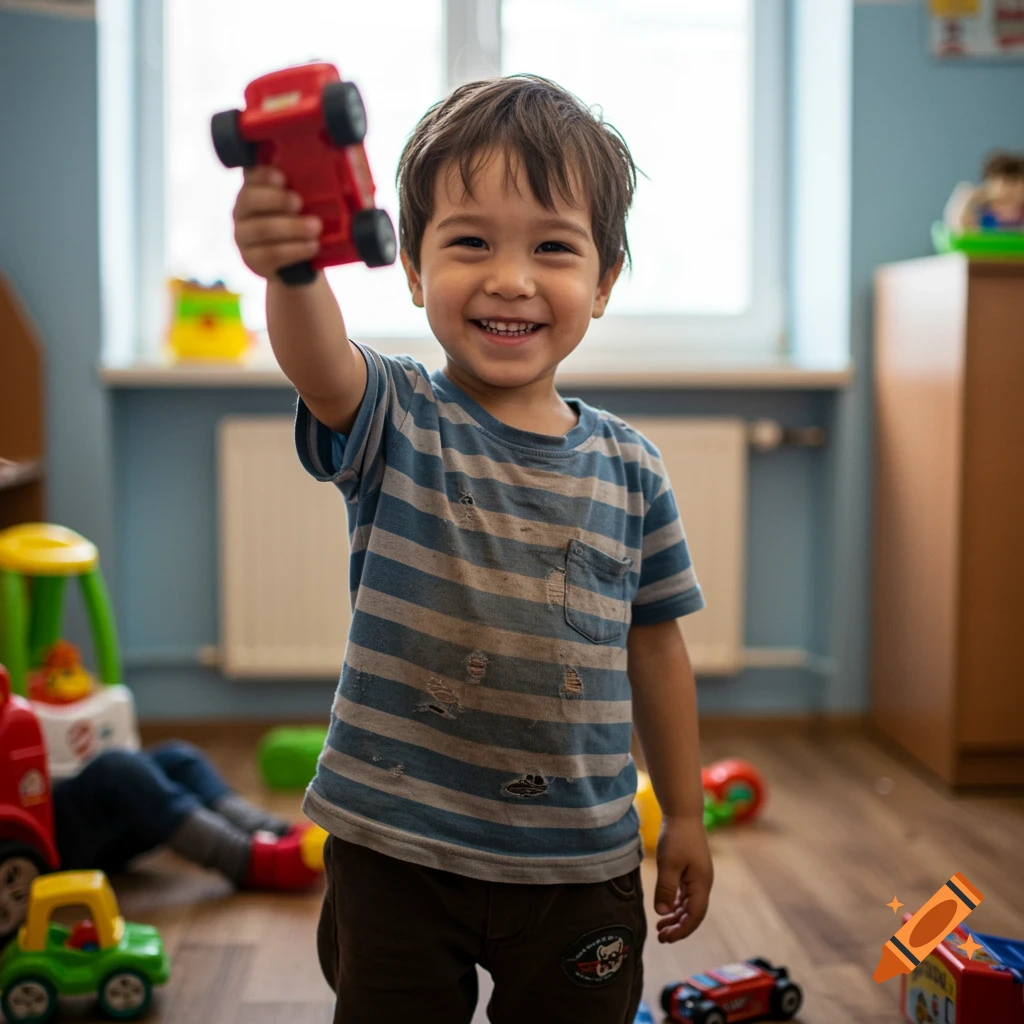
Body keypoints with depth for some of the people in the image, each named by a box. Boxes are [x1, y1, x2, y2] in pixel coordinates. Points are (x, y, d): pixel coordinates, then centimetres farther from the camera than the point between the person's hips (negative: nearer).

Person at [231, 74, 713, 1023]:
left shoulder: (627, 468, -1)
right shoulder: (395, 423, -10)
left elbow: (654, 645, 8)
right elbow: (320, 364, -34)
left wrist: (685, 815, 13)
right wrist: (293, 268, -56)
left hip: (580, 865, 2)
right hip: (394, 853, -2)